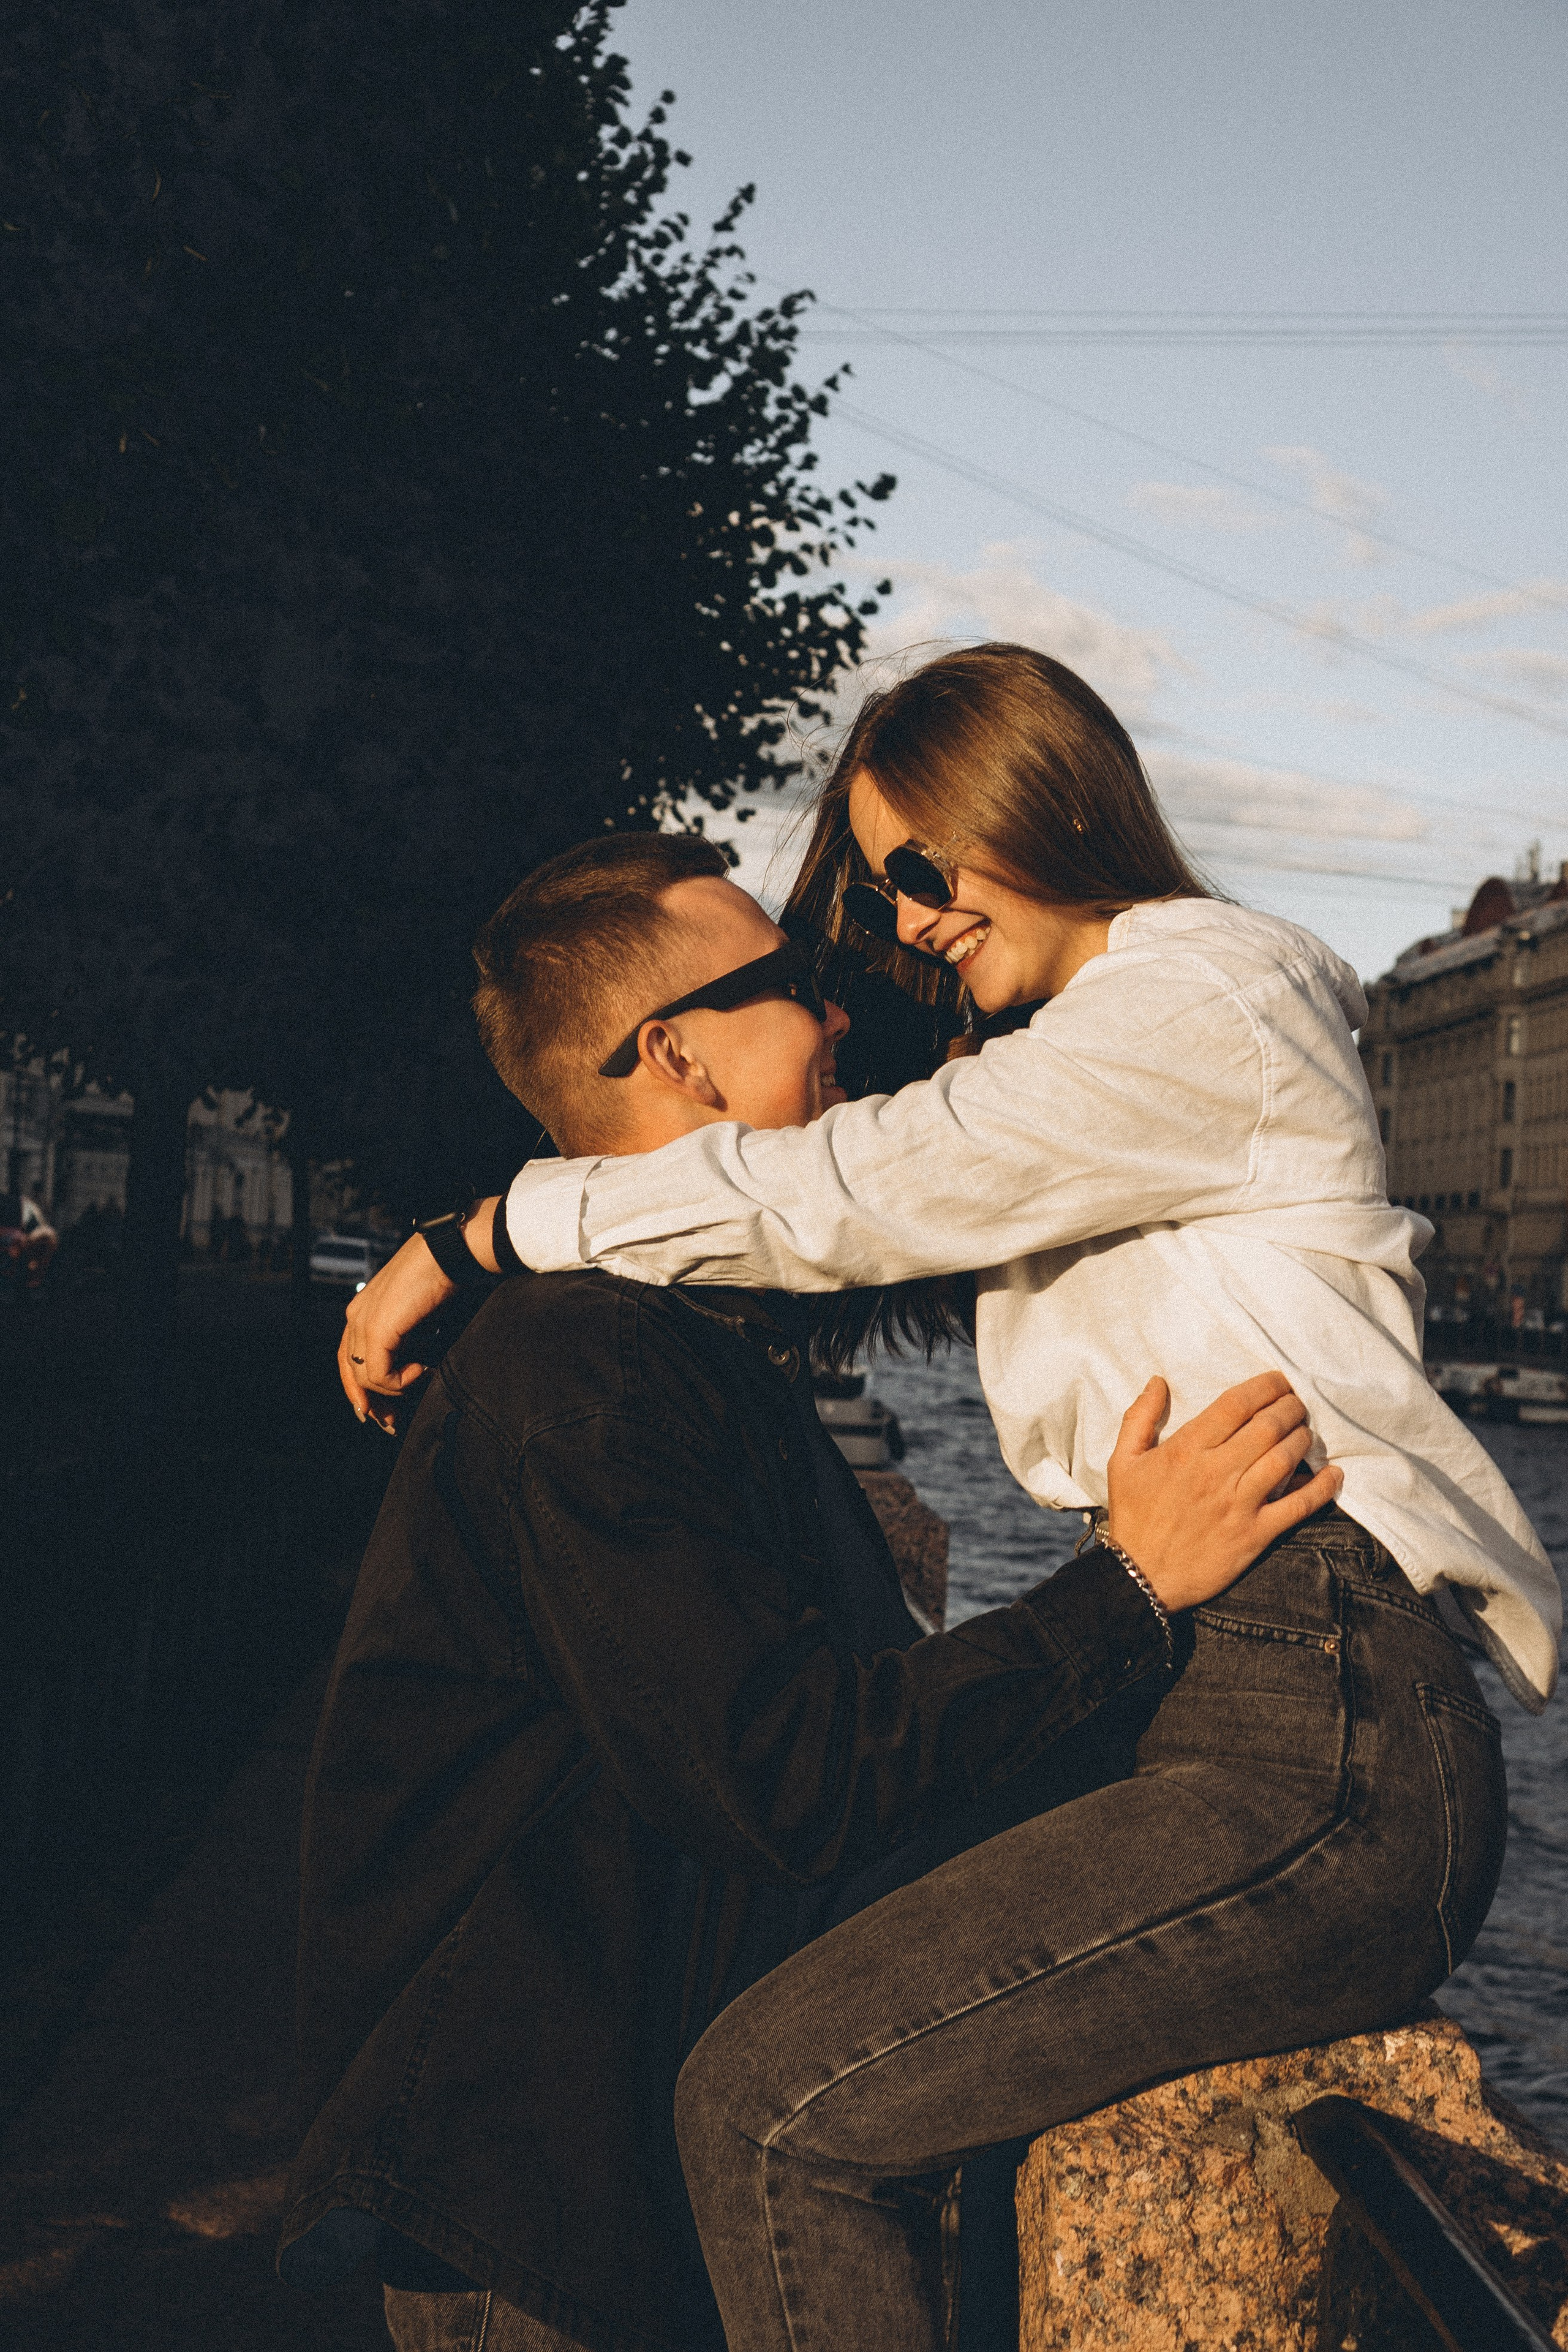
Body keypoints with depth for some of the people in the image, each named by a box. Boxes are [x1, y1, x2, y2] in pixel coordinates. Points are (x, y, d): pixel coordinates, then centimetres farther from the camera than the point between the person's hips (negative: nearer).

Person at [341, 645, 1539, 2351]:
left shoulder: (1192, 1006, -5)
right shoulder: (1125, 1044, 27)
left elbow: (840, 1194, -9)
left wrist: (477, 1238, 0)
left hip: (1318, 1755, -10)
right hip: (1280, 1716, 10)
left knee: (774, 2107, -16)